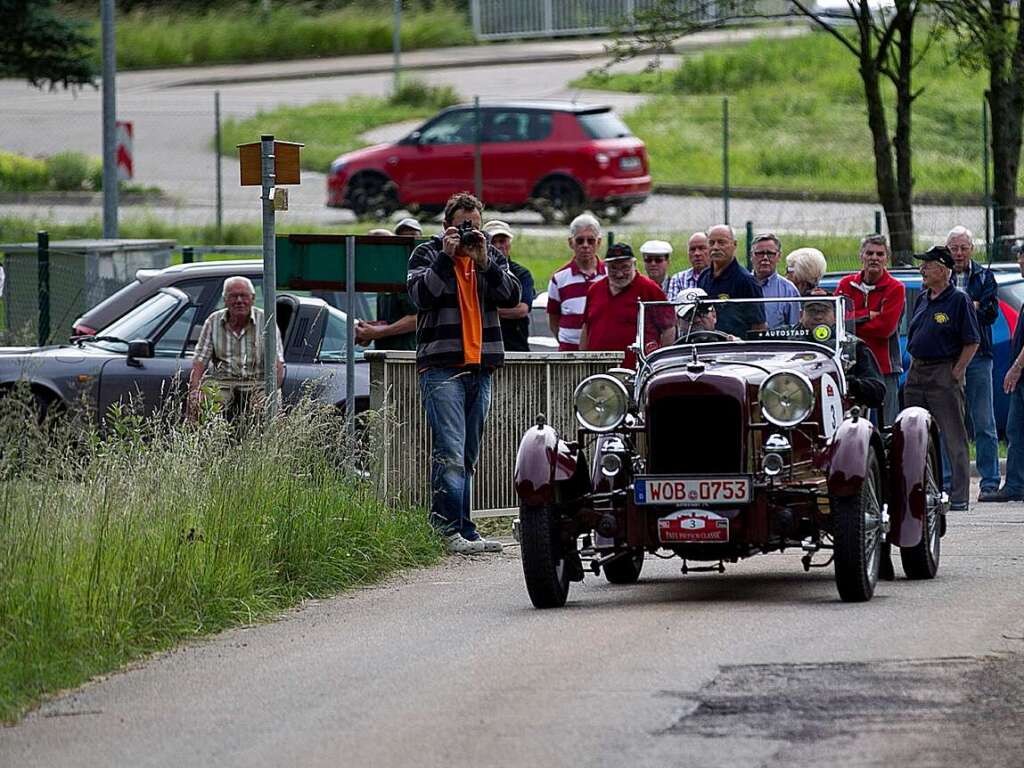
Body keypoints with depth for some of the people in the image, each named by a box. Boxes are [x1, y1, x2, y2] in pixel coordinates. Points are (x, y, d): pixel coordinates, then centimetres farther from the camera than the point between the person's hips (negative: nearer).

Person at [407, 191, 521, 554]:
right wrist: (446, 256, -13)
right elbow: (421, 294, -11)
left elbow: (511, 296, 1)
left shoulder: (491, 255, 16)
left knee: (468, 456, 9)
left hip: (480, 367, 5)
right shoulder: (427, 254, 5)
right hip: (441, 367, -5)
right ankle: (452, 528, -20)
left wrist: (484, 263, -9)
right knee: (450, 453, -15)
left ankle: (457, 528, 13)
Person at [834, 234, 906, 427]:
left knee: (887, 427, -1)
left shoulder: (895, 289, 0)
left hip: (884, 368, -3)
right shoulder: (846, 285, 11)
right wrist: (867, 315, -11)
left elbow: (885, 327, -11)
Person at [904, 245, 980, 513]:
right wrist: (915, 367, 12)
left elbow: (972, 342, -10)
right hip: (916, 374, 8)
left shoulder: (959, 300, -8)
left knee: (954, 438, -5)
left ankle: (959, 497, -4)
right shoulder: (922, 299, 13)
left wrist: (956, 372, -13)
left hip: (944, 373, -8)